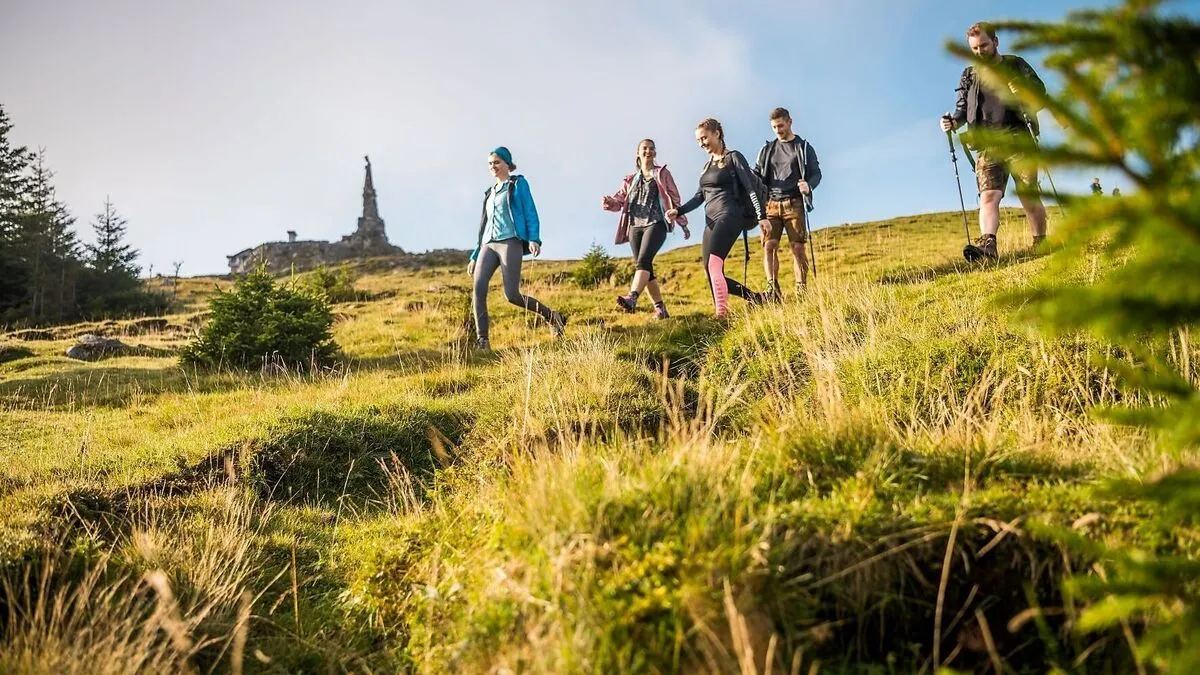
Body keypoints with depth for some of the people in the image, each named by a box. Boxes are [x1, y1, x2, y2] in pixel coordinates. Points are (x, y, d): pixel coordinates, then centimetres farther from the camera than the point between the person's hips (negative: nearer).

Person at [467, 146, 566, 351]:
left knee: (511, 295, -14)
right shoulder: (490, 193, 26)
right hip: (488, 245, 6)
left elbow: (530, 212, 0)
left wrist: (534, 238, -17)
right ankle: (482, 341, -18)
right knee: (478, 288, -17)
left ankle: (552, 316, 7)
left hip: (510, 242, -6)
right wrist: (474, 256, 22)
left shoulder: (518, 183, 9)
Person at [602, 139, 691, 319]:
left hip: (656, 224, -5)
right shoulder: (631, 179, 20)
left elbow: (675, 199, 12)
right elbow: (620, 199, 11)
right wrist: (609, 203, -13)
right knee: (646, 268, 0)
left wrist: (683, 225, 9)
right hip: (635, 226, 5)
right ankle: (660, 308, 6)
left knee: (644, 260, -26)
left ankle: (632, 298, -45)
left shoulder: (662, 174, 12)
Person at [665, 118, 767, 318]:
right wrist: (679, 211, 6)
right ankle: (755, 298, 13)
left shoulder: (733, 158, 1)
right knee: (711, 271, 0)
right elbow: (700, 195, 22)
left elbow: (751, 187, -5)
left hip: (729, 215, -8)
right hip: (711, 221, 8)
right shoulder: (707, 165, 21)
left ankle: (722, 313, -32)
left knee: (713, 265, -26)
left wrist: (762, 215, -14)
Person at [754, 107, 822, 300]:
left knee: (797, 248, -8)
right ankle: (772, 289, -14)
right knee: (769, 246, -11)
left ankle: (802, 290, -7)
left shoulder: (804, 148, 10)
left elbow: (816, 173, 4)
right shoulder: (767, 150, 18)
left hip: (794, 204, -2)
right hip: (770, 204, 3)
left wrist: (809, 186, -19)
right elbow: (757, 174, 17)